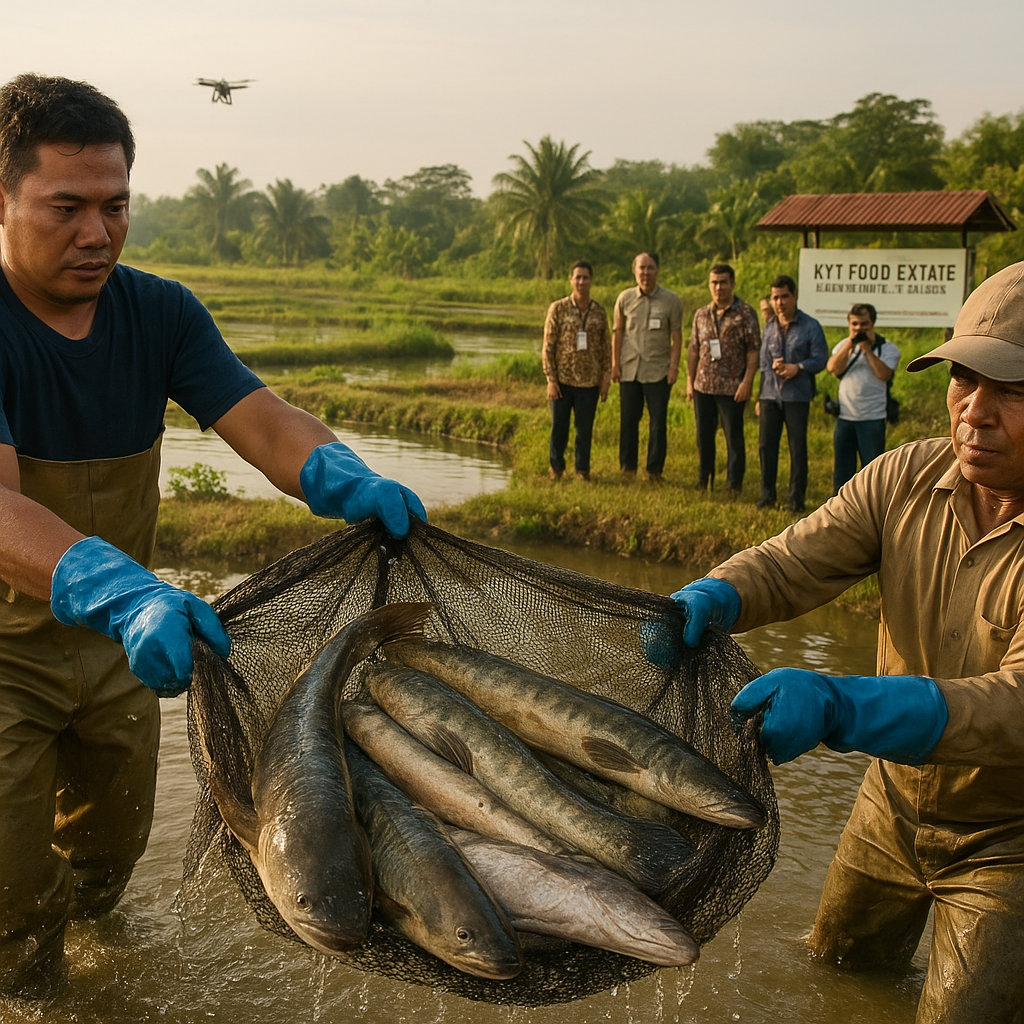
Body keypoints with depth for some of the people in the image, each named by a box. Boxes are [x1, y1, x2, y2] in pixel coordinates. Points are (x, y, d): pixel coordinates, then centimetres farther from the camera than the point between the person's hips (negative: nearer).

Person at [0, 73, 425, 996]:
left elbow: (261, 420, -19)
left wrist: (347, 480, -42)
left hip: (118, 639, 5)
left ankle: (77, 900, 57)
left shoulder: (160, 313, -8)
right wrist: (126, 593, -57)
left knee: (112, 844, 23)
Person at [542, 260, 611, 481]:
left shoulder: (599, 311, 3)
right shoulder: (558, 308, -5)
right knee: (559, 426, 7)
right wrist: (551, 379, -10)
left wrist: (606, 378, 3)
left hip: (589, 381, 2)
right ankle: (556, 467, 23)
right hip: (563, 380, -2)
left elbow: (606, 347, 7)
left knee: (585, 429, 7)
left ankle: (582, 468, 21)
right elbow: (548, 346, -5)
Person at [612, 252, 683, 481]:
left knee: (658, 422, 1)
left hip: (658, 370, -2)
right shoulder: (625, 298, 3)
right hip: (629, 368, 2)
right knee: (628, 419, 6)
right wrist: (615, 363, 4)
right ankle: (627, 467, 17)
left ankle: (655, 469, 10)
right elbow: (617, 332, 9)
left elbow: (676, 336, 1)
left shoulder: (671, 300, -2)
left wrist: (674, 365, -6)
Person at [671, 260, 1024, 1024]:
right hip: (895, 802, 6)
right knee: (837, 960, 25)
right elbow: (791, 563, -16)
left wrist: (836, 708, -52)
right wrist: (709, 599, -39)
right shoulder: (905, 479, -12)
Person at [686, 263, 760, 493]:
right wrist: (689, 381, 10)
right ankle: (703, 479, 22)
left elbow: (754, 350, -7)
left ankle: (734, 483, 10)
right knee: (703, 435, 11)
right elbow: (693, 349, 14)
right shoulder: (701, 314, 10)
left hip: (732, 387, -4)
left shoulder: (745, 314, -4)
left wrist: (747, 382, -14)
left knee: (734, 437, 2)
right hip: (703, 386, 4)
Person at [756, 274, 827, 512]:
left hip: (797, 396, -4)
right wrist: (760, 396, 9)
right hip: (770, 394, 4)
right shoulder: (769, 328, 13)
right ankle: (767, 494, 14)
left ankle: (797, 498, 7)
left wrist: (798, 367, -18)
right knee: (766, 445, 2)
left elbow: (821, 358, -4)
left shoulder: (810, 326, 0)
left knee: (797, 448, 0)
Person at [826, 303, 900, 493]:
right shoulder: (844, 345, 13)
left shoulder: (887, 348, 1)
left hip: (873, 419, -3)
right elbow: (833, 368, -6)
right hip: (844, 417, 3)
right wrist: (850, 344, -12)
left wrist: (867, 349, -14)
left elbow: (884, 374, -16)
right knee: (842, 467, 8)